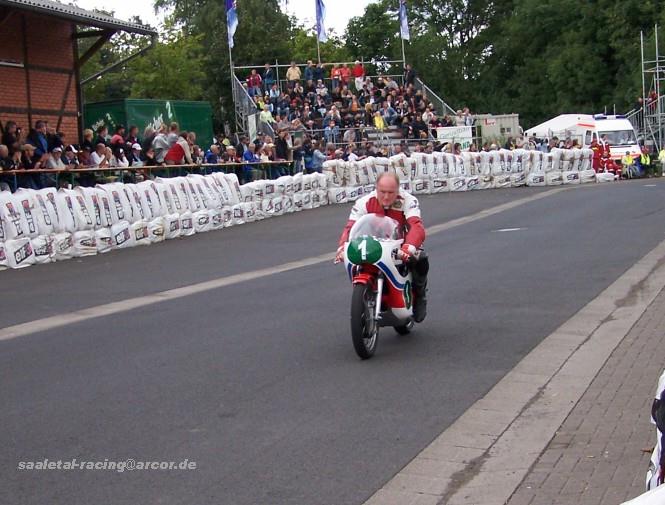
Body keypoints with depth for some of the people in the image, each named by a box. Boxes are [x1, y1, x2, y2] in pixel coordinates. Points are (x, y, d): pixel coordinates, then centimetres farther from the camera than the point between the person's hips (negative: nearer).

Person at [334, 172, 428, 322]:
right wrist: (342, 247, -40)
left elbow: (417, 226, -35)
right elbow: (350, 226, -19)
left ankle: (419, 295, 0)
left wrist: (408, 248, -56)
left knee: (420, 259, -30)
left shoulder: (408, 201, -20)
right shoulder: (365, 202, -13)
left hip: (402, 245, -2)